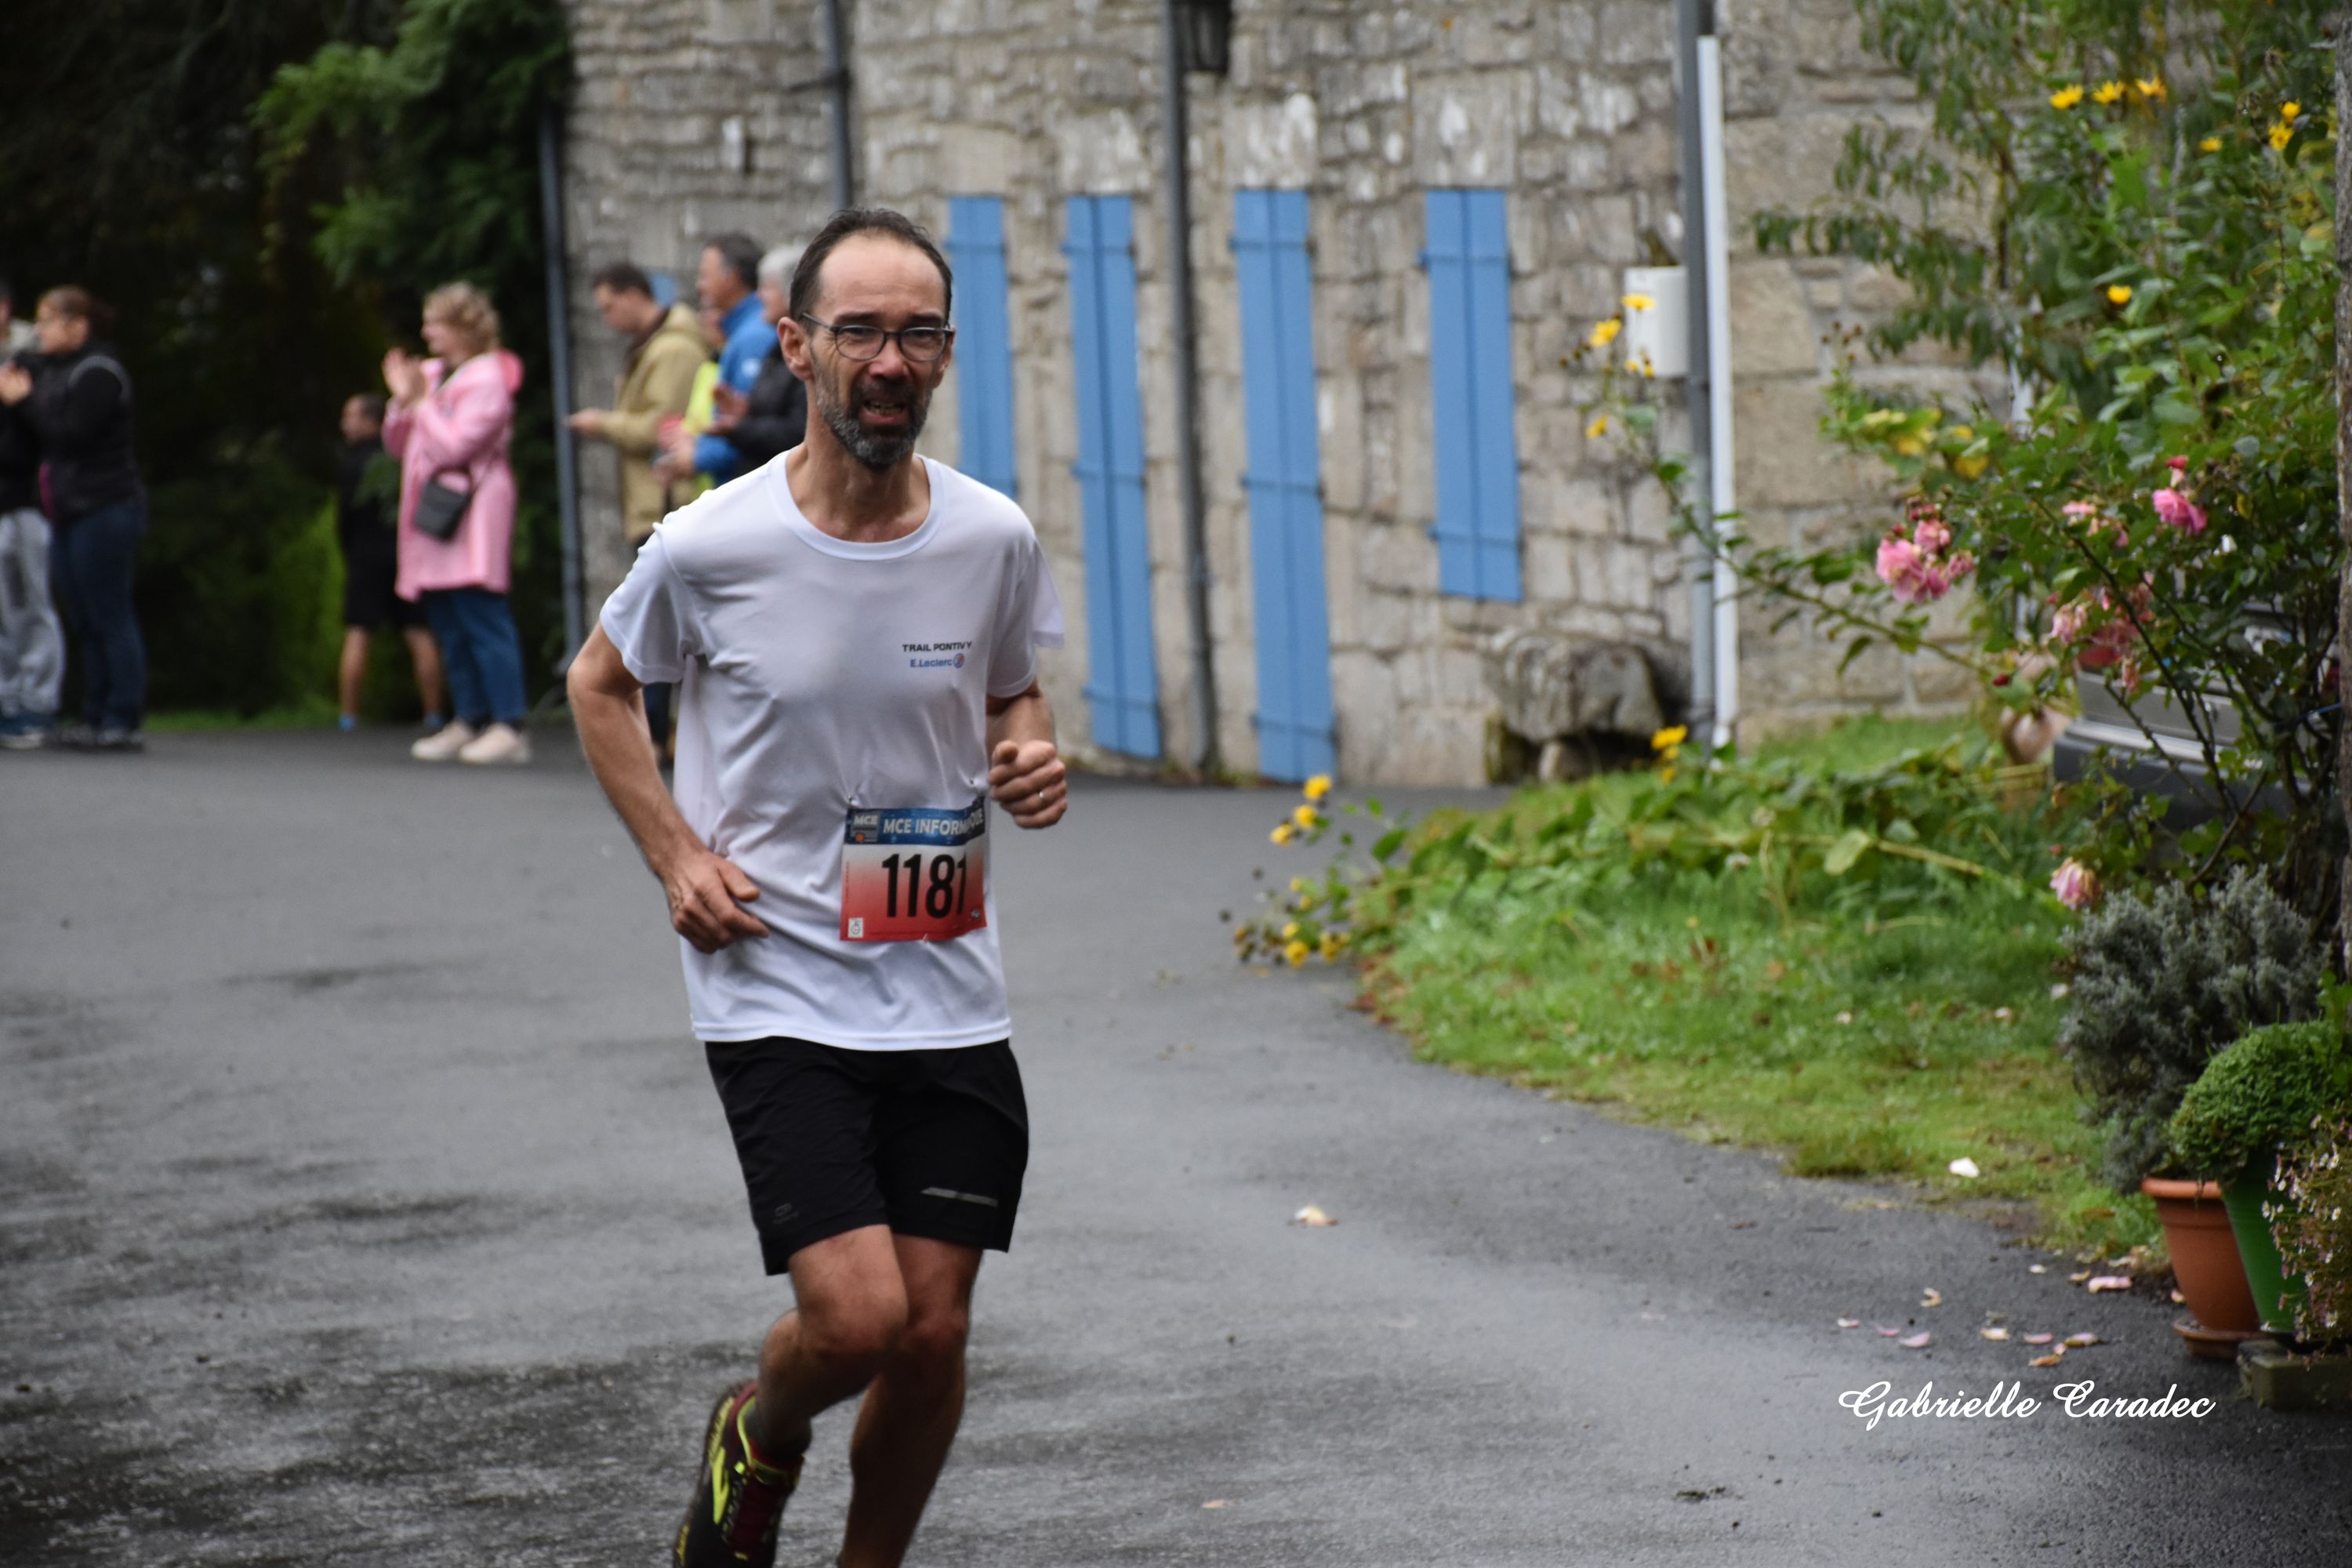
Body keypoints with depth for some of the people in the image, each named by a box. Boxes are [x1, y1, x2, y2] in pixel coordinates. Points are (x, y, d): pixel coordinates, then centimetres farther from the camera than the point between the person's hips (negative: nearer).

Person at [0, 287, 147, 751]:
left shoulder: (98, 372, -10)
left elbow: (72, 434, -18)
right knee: (85, 623, 9)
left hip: (105, 508, -10)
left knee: (110, 616, -9)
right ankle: (96, 718, 13)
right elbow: (49, 439, 15)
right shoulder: (56, 370, 18)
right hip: (71, 513, 10)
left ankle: (123, 722, -8)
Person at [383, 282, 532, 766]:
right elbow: (398, 446, 17)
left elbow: (455, 445, -17)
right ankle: (468, 721, 14)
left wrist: (422, 403, -8)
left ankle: (509, 726, -15)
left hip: (472, 515, -9)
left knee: (481, 618, -13)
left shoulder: (486, 381, -9)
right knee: (449, 626, 9)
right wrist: (403, 402, 3)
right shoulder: (432, 375, 16)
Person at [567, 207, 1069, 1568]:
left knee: (935, 1329, 2)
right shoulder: (710, 548, -10)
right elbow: (602, 686, 9)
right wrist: (676, 854, -2)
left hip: (950, 997, 3)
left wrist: (1034, 762, -4)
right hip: (777, 988, -3)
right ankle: (757, 1441, 20)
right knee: (859, 1317, -15)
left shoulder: (994, 539, -2)